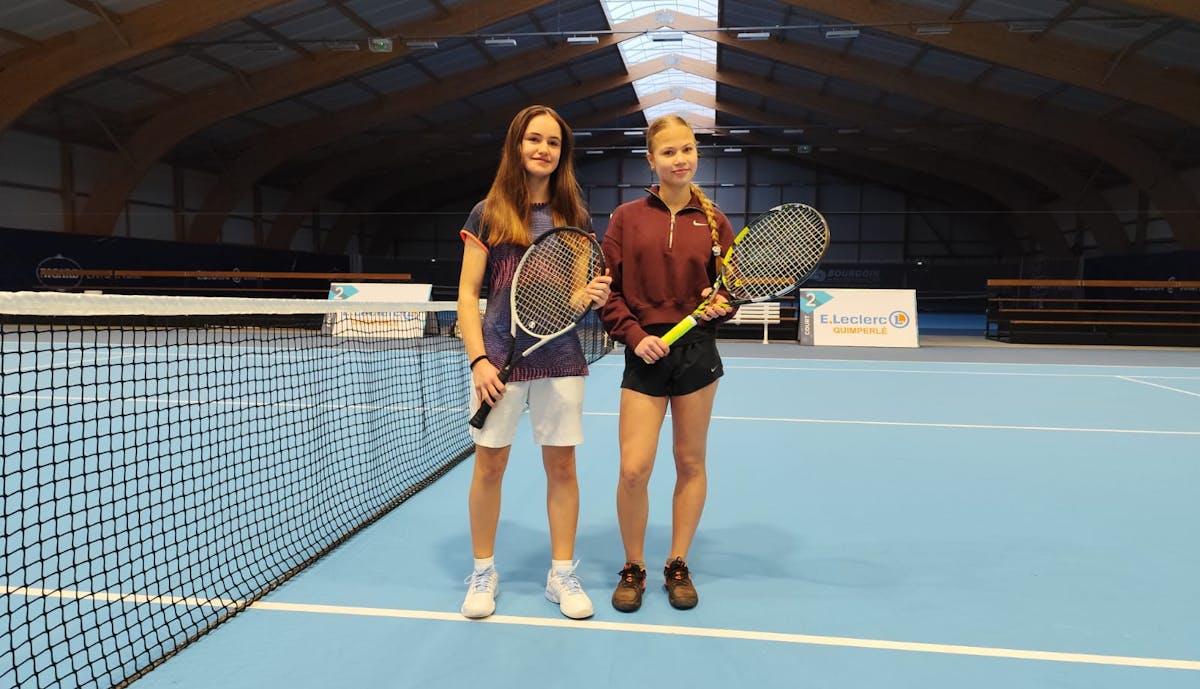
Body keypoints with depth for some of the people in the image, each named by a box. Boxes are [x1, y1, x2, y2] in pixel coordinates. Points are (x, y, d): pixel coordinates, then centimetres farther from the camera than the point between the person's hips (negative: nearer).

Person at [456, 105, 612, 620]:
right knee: (489, 466, 5)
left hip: (561, 360, 2)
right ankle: (483, 573, 24)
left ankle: (561, 574, 22)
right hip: (500, 359, -2)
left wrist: (596, 296, -9)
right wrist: (478, 360, -10)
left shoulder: (575, 216, 8)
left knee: (562, 467, 6)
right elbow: (467, 295, -1)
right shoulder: (488, 214, 1)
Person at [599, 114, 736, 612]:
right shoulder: (627, 218, 1)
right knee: (633, 469, -6)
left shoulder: (713, 222, 5)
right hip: (646, 355, -1)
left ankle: (678, 566, 27)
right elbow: (607, 290, 0)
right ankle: (633, 568, 18)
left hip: (697, 351, 1)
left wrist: (720, 306, -11)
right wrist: (634, 335, -11)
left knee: (690, 462, 9)